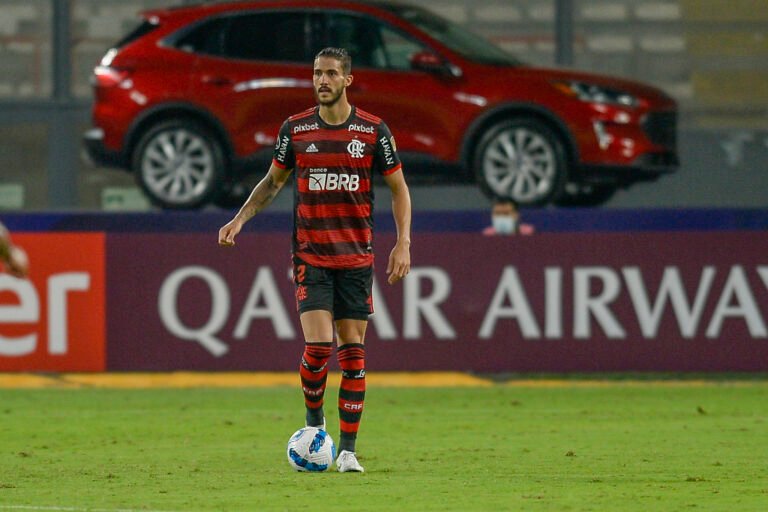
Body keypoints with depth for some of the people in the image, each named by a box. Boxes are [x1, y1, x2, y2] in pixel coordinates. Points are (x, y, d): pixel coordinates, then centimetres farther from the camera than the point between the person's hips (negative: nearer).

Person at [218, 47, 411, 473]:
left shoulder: (373, 130, -1)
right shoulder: (295, 129, 2)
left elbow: (398, 186, 7)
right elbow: (273, 181, 16)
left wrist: (403, 243, -2)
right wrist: (240, 219, 4)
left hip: (356, 256, 0)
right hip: (310, 256, 0)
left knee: (352, 350, 0)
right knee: (318, 345, -14)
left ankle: (348, 449, 5)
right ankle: (313, 421, 12)